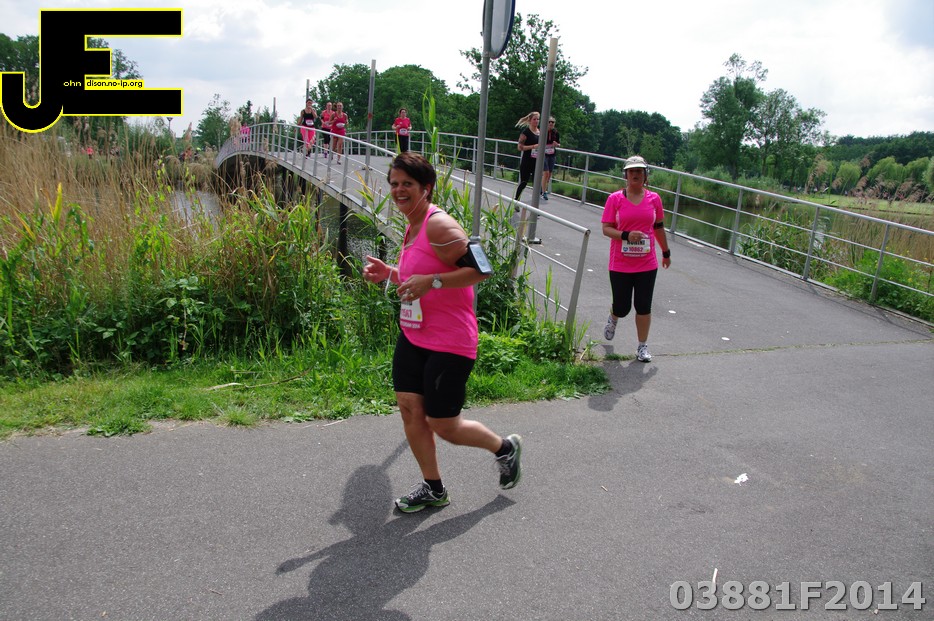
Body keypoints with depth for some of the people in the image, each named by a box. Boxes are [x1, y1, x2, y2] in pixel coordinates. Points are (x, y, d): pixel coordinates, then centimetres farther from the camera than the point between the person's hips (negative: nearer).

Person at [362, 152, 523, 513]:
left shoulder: (439, 226, -18)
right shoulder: (411, 228, 12)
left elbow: (480, 269, -23)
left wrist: (430, 281, -30)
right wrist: (389, 274, 8)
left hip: (449, 344, -9)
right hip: (413, 336, 9)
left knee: (444, 426, 1)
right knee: (410, 409, 6)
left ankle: (506, 448, 29)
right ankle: (433, 489, 25)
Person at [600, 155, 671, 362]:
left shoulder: (654, 199, 4)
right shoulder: (615, 199, -4)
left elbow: (659, 227, 15)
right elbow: (606, 228, -5)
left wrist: (666, 252, 21)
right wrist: (626, 235, -21)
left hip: (647, 264, 2)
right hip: (620, 265, -1)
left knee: (643, 306, 2)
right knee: (622, 307, 6)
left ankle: (643, 346, 17)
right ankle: (612, 319, 43)